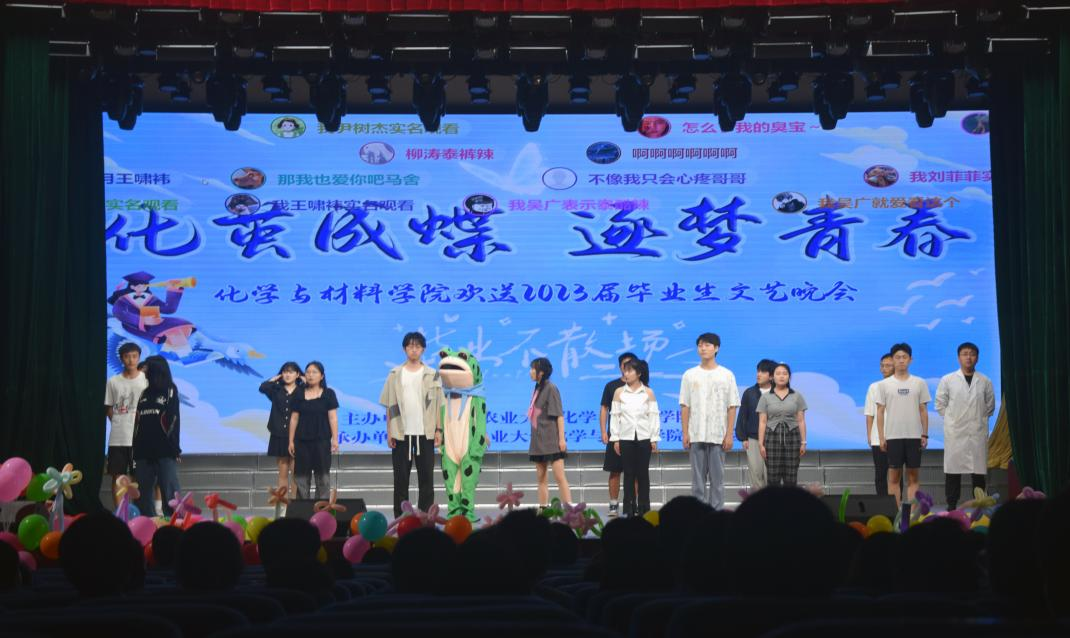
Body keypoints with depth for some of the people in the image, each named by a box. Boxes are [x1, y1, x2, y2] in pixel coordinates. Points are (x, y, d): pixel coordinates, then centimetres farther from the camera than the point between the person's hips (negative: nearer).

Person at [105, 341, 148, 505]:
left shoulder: (146, 380, -1)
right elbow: (108, 408, 13)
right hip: (117, 438, 2)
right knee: (117, 476, 4)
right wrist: (119, 423, 2)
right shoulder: (113, 382, 6)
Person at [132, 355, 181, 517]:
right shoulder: (144, 394, 16)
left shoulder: (170, 391, 2)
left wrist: (174, 448, -10)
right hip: (144, 452, 6)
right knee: (142, 497, 7)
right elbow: (137, 423, 16)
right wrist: (135, 452, 10)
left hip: (165, 452, -6)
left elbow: (173, 419, -4)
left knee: (170, 495, -6)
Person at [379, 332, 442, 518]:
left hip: (425, 433, 0)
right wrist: (389, 432, 0)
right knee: (401, 477, 3)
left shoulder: (432, 375, 5)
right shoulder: (395, 375, 6)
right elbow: (390, 406, 6)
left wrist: (438, 429, -2)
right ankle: (400, 518, 9)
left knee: (426, 476, 2)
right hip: (401, 433, 0)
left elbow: (438, 405, 5)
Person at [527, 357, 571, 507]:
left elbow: (559, 415, -12)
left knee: (559, 477, -10)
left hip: (551, 441, -8)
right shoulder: (537, 389, 12)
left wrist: (562, 438, -16)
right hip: (538, 440, 8)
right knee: (541, 478, 9)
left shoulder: (550, 388, -8)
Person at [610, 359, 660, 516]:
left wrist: (654, 438, -2)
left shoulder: (648, 392, 2)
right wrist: (615, 439, 0)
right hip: (626, 438, 1)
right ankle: (629, 508, 8)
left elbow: (654, 416, 2)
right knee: (629, 473, 3)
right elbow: (615, 416, 4)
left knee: (643, 473, 2)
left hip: (644, 438, -1)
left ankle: (643, 508, 9)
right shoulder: (619, 392, 4)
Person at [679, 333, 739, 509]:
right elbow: (685, 406, 5)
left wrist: (729, 434, -6)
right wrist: (685, 434, -2)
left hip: (718, 435, -1)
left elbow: (731, 407, 1)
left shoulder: (726, 375, 3)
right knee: (698, 478, 3)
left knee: (717, 478, 2)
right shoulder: (689, 375, 6)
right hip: (696, 435, 1)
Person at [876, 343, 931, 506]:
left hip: (914, 436, 1)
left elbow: (923, 411, 8)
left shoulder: (919, 383, 5)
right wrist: (881, 437, -3)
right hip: (893, 436, -1)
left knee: (913, 475, 3)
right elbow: (880, 412, 3)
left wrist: (925, 435, 2)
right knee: (894, 475, 1)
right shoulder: (885, 384, 2)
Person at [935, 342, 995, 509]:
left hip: (978, 433, 1)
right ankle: (951, 505, 4)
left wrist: (980, 419, 8)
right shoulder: (947, 380, 3)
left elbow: (990, 405, 15)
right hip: (955, 433, -1)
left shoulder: (985, 382, 5)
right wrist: (952, 419, 4)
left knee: (978, 470, 2)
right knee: (953, 470, -1)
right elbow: (940, 404, 8)